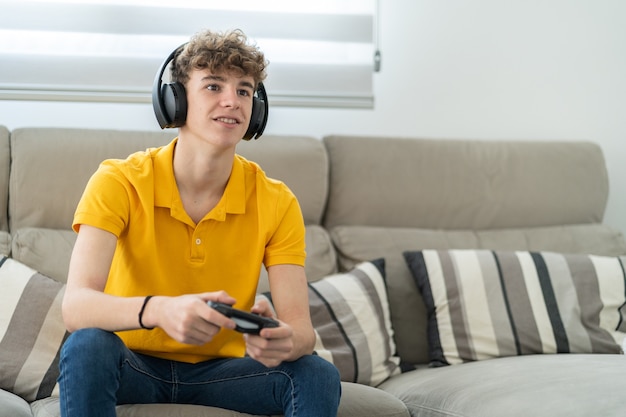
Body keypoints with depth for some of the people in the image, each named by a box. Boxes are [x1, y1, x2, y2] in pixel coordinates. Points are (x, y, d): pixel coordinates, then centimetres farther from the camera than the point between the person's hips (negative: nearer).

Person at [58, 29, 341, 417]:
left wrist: (283, 340, -42)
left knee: (319, 376, -24)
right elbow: (76, 306, -29)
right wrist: (158, 311, -50)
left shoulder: (277, 203, -8)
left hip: (219, 369, 1)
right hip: (134, 366, -1)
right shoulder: (118, 183, -15)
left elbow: (302, 328, -15)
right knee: (88, 345, -34)